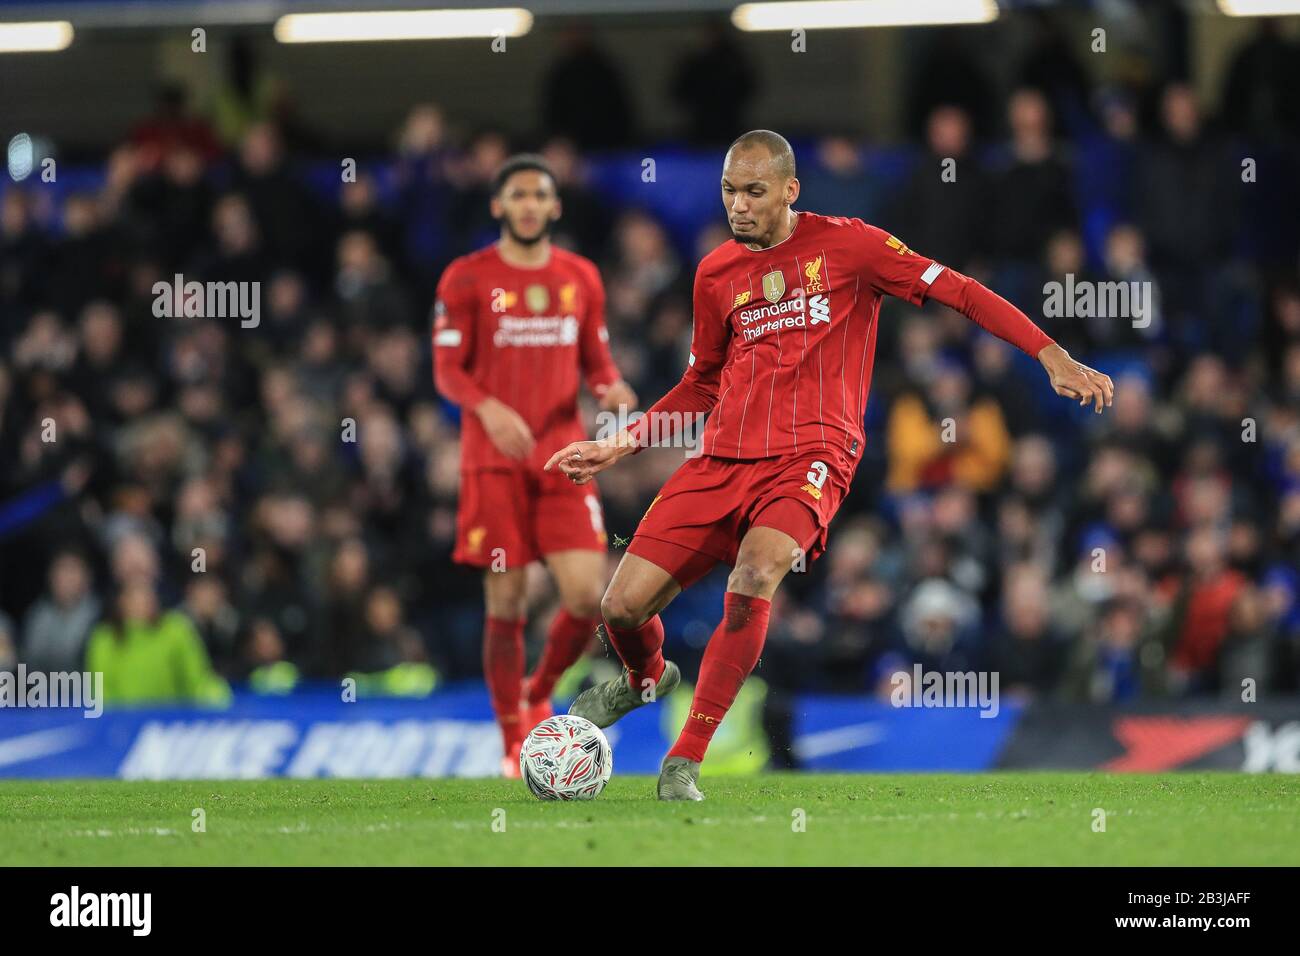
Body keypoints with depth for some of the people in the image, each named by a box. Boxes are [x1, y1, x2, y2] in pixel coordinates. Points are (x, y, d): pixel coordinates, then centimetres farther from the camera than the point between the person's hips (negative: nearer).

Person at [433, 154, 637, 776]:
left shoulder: (580, 278, 11)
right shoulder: (467, 279, 1)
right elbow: (447, 370, -2)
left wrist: (612, 388, -6)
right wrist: (489, 409, -21)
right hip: (494, 462, -3)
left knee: (588, 595, -9)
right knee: (507, 603, -4)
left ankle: (539, 693, 19)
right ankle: (514, 743, 9)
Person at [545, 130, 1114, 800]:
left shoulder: (845, 243, 0)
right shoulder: (716, 274, 13)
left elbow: (957, 291, 0)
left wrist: (1054, 358, -7)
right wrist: (618, 446, 19)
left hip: (809, 459, -4)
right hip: (722, 460, 4)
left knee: (754, 575, -34)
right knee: (623, 605, -8)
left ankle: (686, 760, -23)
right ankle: (647, 677, 32)